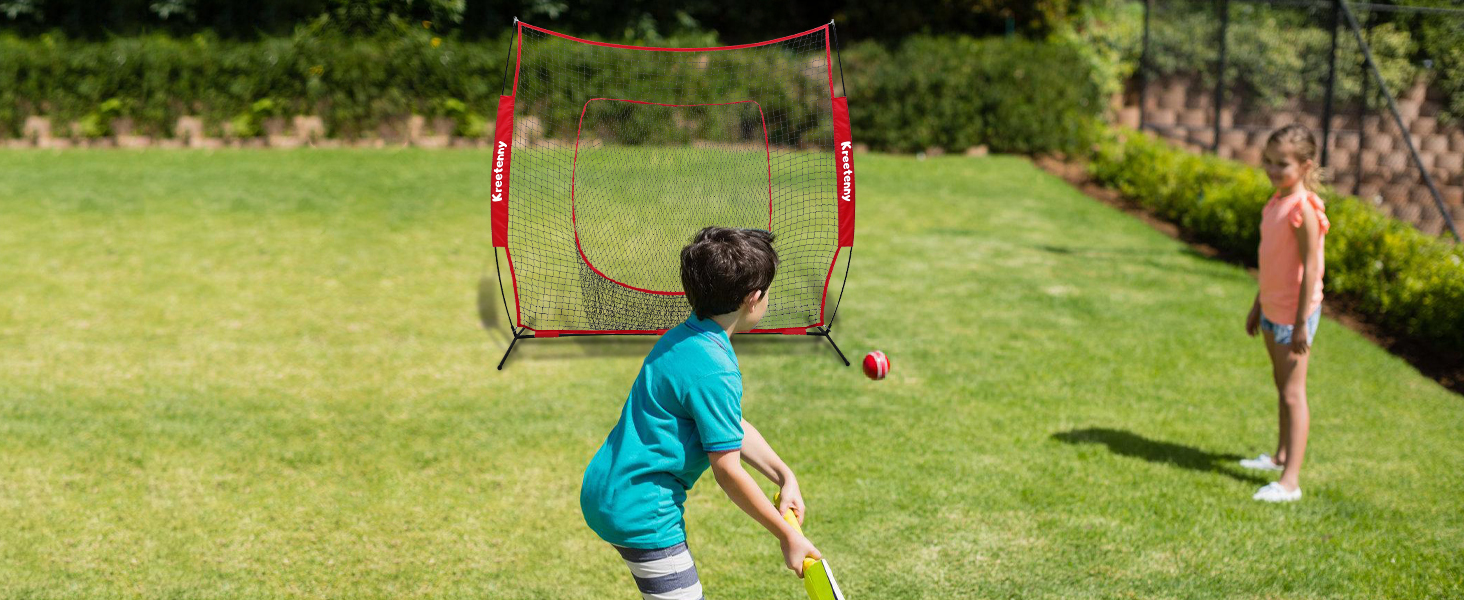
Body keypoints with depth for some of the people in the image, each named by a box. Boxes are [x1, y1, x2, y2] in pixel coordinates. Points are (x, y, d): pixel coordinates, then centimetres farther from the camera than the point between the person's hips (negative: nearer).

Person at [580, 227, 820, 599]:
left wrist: (784, 476, 6)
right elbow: (727, 470, -19)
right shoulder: (713, 370, -23)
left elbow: (731, 427, 15)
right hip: (639, 509, -11)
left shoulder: (684, 337, 7)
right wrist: (787, 536, -10)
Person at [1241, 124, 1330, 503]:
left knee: (1293, 394, -9)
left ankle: (1290, 480, -8)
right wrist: (1258, 305, 23)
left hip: (1294, 312, -9)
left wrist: (1301, 323, -22)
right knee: (1281, 385, 21)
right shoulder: (1275, 202, 8)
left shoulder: (1303, 209, -20)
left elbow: (1311, 268, -21)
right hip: (1272, 308, 9)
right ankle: (1281, 456, 36)